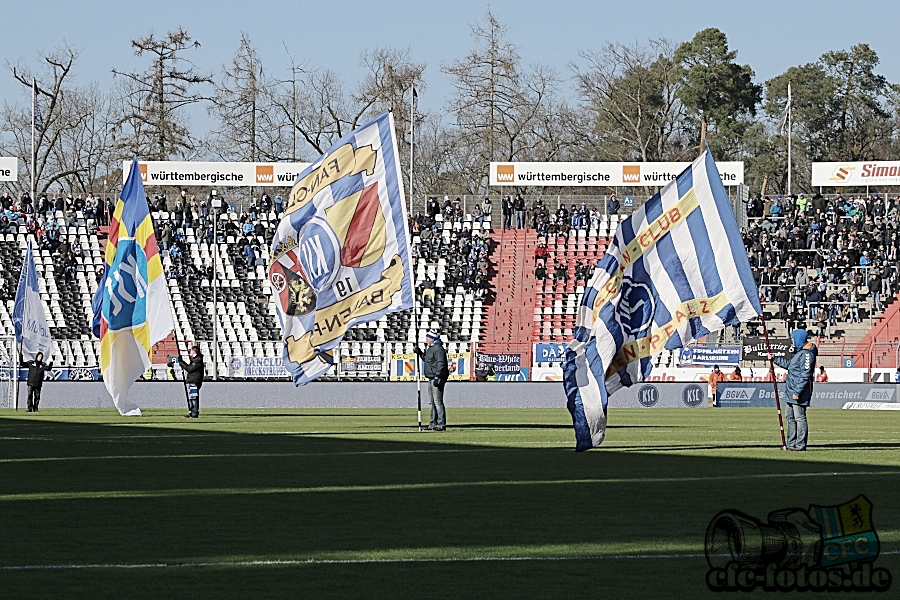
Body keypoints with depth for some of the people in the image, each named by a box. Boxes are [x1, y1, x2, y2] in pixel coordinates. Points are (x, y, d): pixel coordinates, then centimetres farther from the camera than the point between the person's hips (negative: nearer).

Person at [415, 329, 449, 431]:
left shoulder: (438, 348, -14)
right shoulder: (430, 348, 17)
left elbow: (441, 364, -21)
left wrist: (437, 377, -26)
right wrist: (420, 353, 17)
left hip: (437, 378, -11)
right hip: (431, 379, 11)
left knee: (438, 401, -11)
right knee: (433, 402, 14)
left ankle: (441, 424, -10)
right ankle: (433, 424, 19)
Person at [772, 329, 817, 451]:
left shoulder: (806, 354, -16)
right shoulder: (799, 352, 17)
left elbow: (805, 376, -21)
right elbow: (789, 365, 32)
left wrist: (797, 392, -23)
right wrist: (774, 359, 35)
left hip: (799, 391, -11)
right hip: (792, 391, 11)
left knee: (799, 417, -8)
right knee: (790, 416, 14)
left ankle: (800, 444, -6)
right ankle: (791, 443, 20)